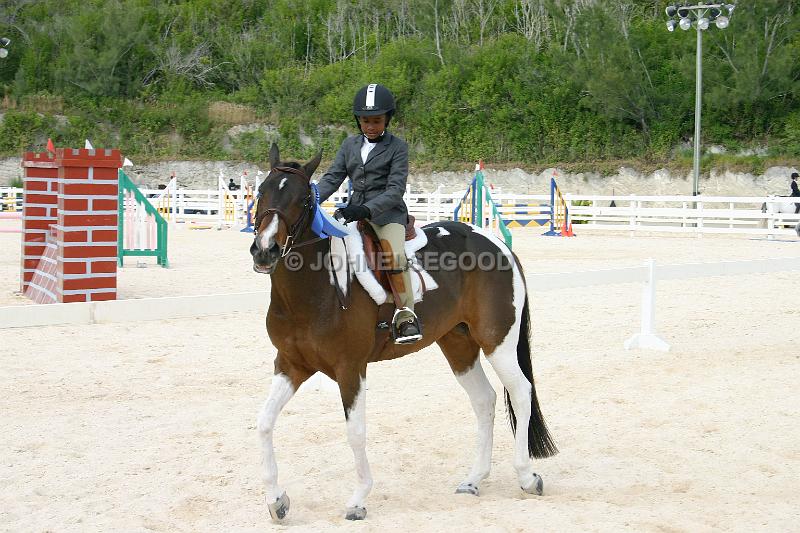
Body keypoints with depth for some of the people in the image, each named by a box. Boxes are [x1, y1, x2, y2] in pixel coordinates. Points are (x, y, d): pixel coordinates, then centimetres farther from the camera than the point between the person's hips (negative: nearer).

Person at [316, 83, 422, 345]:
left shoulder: (397, 147, -3)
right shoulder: (349, 145, 13)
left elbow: (395, 189, -12)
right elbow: (332, 177, 7)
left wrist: (366, 209, -27)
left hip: (387, 213, -5)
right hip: (355, 211, 6)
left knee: (395, 255, -30)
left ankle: (406, 316, -20)